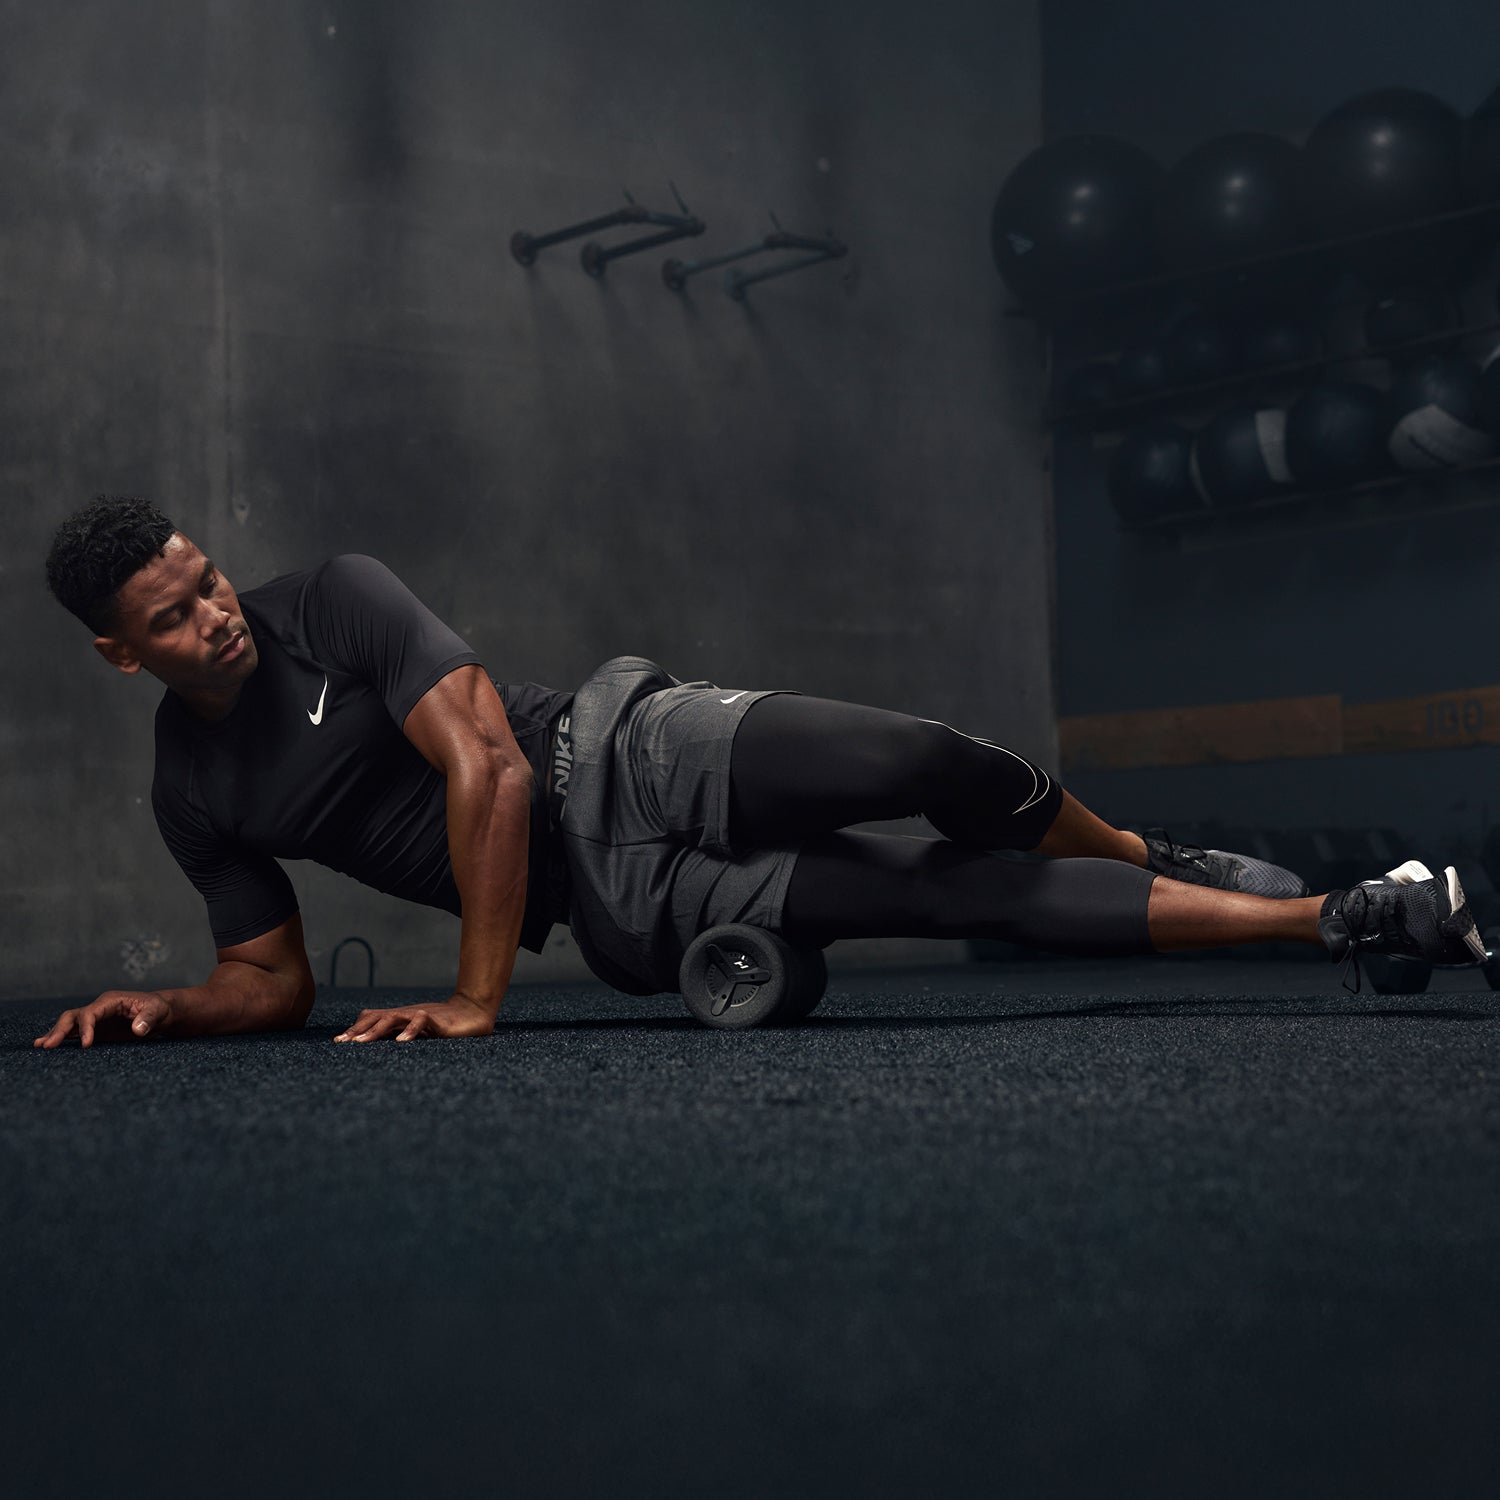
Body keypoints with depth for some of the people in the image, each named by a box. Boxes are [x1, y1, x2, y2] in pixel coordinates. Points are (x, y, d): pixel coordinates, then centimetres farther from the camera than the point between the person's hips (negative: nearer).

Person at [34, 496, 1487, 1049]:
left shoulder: (332, 599, -6)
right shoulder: (192, 791, 7)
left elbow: (490, 767, -15)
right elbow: (272, 980, 14)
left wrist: (474, 1000, -14)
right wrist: (162, 1008, -8)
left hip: (627, 755, -1)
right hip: (628, 907, 2)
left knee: (923, 762, -28)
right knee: (972, 896, -10)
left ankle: (1138, 854, 7)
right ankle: (1330, 917, -6)